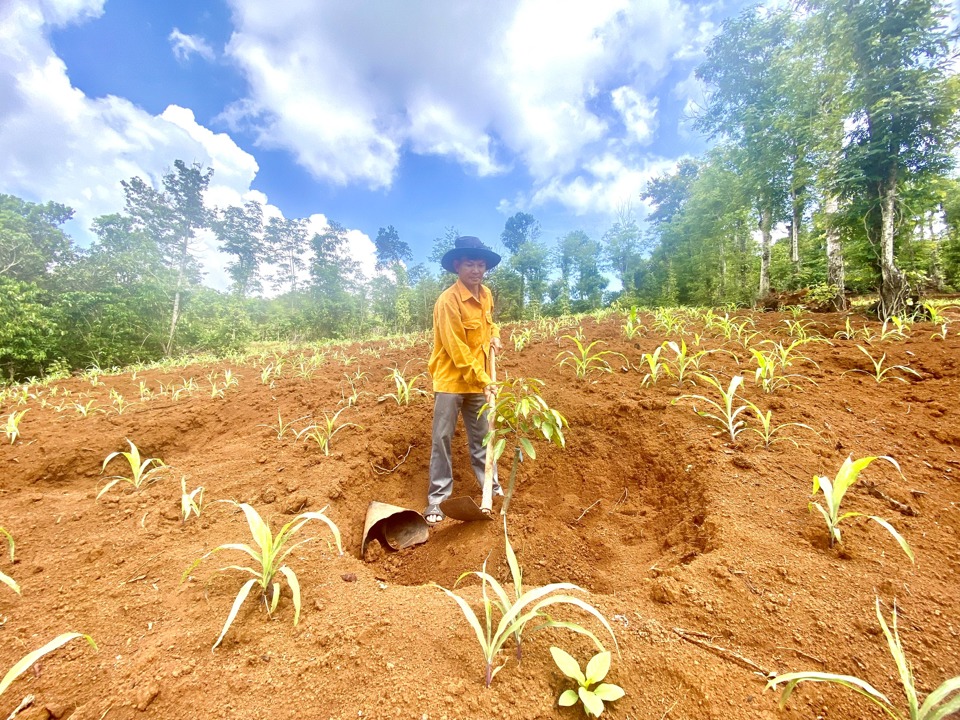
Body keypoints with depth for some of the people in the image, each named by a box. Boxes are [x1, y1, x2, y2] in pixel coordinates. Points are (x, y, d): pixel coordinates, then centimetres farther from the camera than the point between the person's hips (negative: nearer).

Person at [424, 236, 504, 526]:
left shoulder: (486, 294, 4)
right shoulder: (448, 300, -18)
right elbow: (457, 350, -20)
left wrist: (494, 336, 5)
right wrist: (486, 381, -18)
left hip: (478, 380, 6)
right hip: (451, 380, -6)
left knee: (481, 436, 16)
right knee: (442, 440, 2)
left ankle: (491, 486, 31)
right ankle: (437, 498, 15)